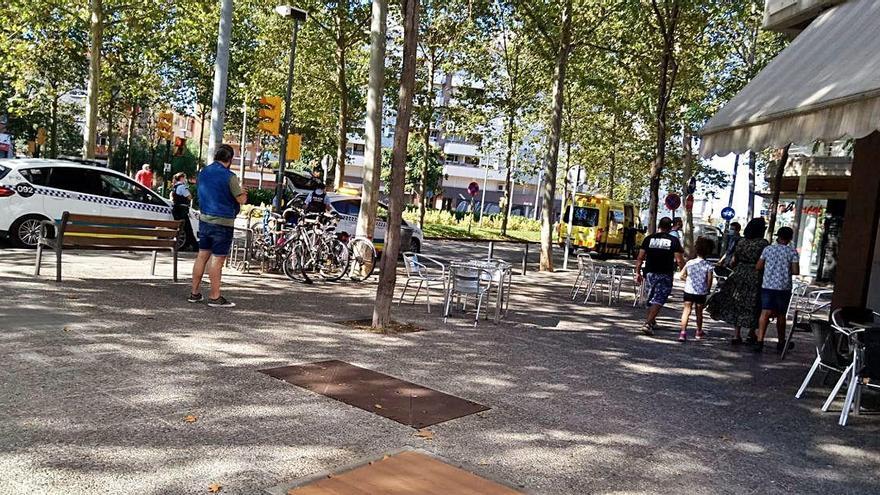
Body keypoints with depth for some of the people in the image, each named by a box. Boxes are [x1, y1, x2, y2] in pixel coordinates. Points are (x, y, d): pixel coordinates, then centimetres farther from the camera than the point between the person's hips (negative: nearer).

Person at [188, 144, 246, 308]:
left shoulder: (203, 172, 9)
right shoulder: (229, 176, -15)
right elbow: (241, 199, -11)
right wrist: (243, 192, 9)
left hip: (204, 219, 7)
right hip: (222, 222, -7)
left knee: (202, 255, 13)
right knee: (218, 259, -3)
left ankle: (194, 293, 18)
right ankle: (214, 297, 1)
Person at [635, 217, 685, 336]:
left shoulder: (649, 239, 4)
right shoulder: (673, 241, -4)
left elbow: (640, 257, 2)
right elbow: (679, 260, -8)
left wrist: (638, 272, 8)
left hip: (650, 273, 4)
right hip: (665, 275, -4)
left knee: (651, 298, 20)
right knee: (658, 300, -4)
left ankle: (652, 322, 32)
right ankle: (648, 324, -17)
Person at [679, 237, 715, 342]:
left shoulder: (689, 263, 0)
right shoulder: (708, 265, -7)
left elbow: (682, 275, 0)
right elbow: (709, 280, -8)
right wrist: (708, 290, 7)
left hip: (689, 290, 0)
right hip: (702, 292, 0)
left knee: (687, 310, -3)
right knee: (699, 312, 14)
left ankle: (683, 332, -18)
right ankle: (698, 332, 30)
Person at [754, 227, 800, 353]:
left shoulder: (768, 249, 3)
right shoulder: (792, 252, -2)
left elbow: (758, 267, 5)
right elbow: (796, 271, -7)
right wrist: (787, 270, 13)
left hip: (767, 286, 1)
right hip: (784, 287, -1)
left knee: (765, 313, -5)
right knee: (781, 315, 11)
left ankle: (759, 341, -19)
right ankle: (781, 343, 23)